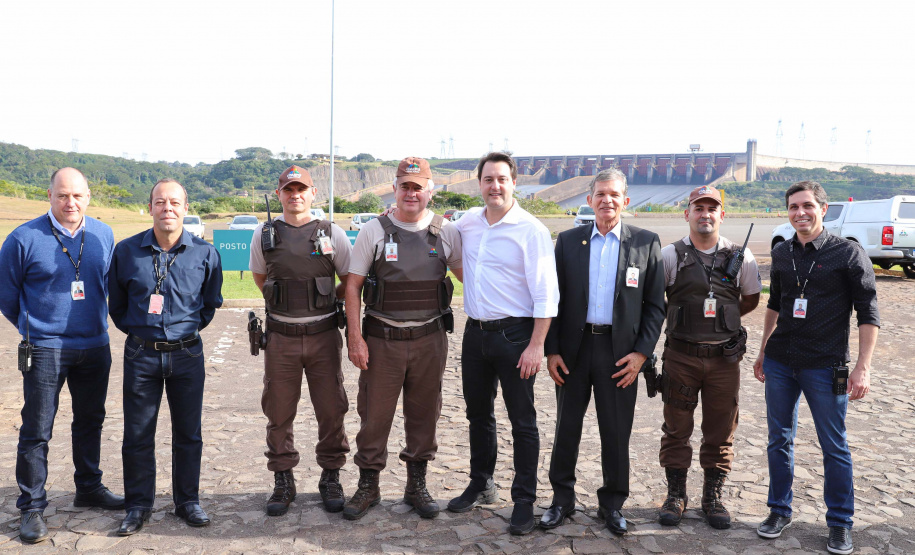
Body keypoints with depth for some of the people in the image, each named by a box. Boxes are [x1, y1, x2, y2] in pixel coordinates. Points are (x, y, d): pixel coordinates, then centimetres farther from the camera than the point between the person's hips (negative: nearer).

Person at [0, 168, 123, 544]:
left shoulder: (104, 235, 3)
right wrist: (33, 328, 10)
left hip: (95, 347, 4)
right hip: (45, 349, -4)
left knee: (90, 422, 16)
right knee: (36, 431, 0)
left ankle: (89, 488, 32)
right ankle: (32, 507, 11)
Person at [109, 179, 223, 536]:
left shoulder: (204, 253, -2)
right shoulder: (127, 251, -1)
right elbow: (116, 304, 12)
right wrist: (136, 330, 11)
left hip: (187, 354, 0)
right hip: (141, 355, 0)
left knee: (188, 432, 9)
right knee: (137, 434, 6)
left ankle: (187, 500, 24)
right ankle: (138, 505, 22)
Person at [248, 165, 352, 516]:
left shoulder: (332, 234, 0)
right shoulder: (264, 234, 5)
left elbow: (350, 281, 9)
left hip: (323, 334, -1)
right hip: (281, 337, 1)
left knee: (331, 410, 4)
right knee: (279, 412, 6)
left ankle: (331, 478, 20)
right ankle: (283, 483, 20)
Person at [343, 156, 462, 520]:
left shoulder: (445, 233, 3)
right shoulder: (374, 231, -1)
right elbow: (353, 286, -1)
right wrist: (355, 337, -7)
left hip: (429, 339, 2)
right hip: (382, 340, -1)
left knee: (424, 414, 11)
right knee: (374, 414, 4)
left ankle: (417, 486, 27)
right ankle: (368, 487, 22)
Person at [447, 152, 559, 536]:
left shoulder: (531, 230, -12)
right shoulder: (467, 223, 6)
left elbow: (546, 294, -14)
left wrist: (536, 345, -18)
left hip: (514, 334, -6)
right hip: (475, 332, 6)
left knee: (522, 421, 3)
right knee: (478, 413, 17)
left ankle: (524, 501, 15)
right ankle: (481, 486, 34)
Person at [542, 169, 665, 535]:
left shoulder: (646, 243, 1)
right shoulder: (568, 241, 4)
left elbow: (655, 305, 2)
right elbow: (554, 299, 4)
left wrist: (641, 352, -7)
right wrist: (551, 350, -2)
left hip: (620, 352, -1)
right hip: (573, 349, 1)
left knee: (616, 433, 8)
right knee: (566, 428, 10)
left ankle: (612, 504, 25)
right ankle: (562, 499, 26)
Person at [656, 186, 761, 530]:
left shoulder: (741, 257, 2)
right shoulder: (671, 256, -3)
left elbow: (751, 299, 16)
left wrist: (721, 319, 10)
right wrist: (679, 318, 5)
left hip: (724, 357, 1)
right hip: (681, 356, -1)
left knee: (720, 433, 9)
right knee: (676, 429, 6)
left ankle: (713, 498, 24)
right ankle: (676, 496, 21)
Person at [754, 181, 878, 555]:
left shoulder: (849, 253, -8)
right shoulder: (781, 253, 7)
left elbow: (868, 313, -8)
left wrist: (863, 367, -14)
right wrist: (763, 351, 18)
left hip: (825, 366, -4)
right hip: (779, 363, 5)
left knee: (834, 446, 5)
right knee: (779, 440, 11)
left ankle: (840, 523, 20)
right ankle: (779, 511, 27)